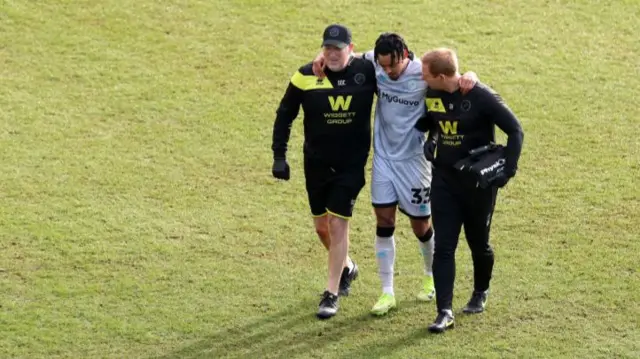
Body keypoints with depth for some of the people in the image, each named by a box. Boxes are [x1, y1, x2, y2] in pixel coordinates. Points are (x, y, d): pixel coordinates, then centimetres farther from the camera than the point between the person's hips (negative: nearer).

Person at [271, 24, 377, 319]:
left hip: (352, 164, -2)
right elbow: (284, 116, 1)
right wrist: (279, 156, -2)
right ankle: (346, 268, 42)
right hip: (316, 162, 2)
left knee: (338, 223, -8)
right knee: (322, 226, 13)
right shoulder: (306, 77, -9)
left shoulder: (367, 72, -10)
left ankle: (332, 293, 1)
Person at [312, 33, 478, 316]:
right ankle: (387, 293, 7)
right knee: (384, 222, 0)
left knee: (420, 224, 8)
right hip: (384, 156, 3)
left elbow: (454, 78, -11)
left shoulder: (423, 74, -17)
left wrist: (469, 78, -35)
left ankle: (432, 275, 36)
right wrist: (324, 56, -12)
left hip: (413, 158, -3)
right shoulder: (374, 63, -8)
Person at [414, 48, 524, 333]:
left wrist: (508, 169, -19)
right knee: (443, 246, -5)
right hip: (444, 179, 4)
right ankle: (444, 312, -6)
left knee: (478, 243, 13)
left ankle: (480, 293, 40)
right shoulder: (432, 94, -2)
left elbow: (515, 130, -13)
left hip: (478, 181, -4)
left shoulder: (481, 97, -20)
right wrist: (430, 138, 1)